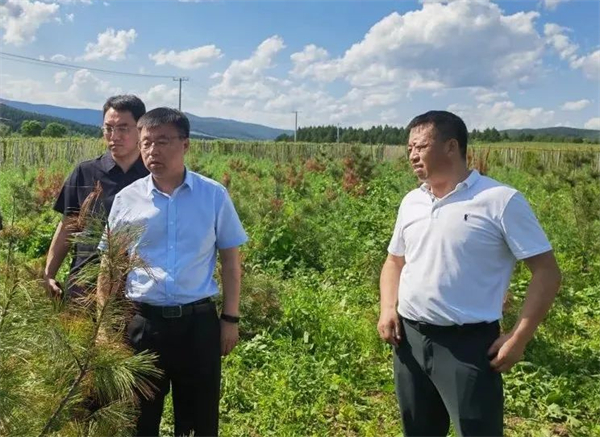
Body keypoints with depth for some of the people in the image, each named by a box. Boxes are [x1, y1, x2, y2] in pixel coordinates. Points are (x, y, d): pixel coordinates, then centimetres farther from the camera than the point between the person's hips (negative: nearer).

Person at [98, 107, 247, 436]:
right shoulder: (126, 199, -1)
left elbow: (230, 260, 3)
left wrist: (231, 319, 1)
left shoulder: (214, 196, -3)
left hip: (199, 321, -1)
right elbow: (109, 265, 8)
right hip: (142, 321, 1)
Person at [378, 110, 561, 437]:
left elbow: (546, 272, -8)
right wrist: (388, 309, 2)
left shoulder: (501, 201, -11)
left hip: (468, 344, -5)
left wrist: (518, 338, -13)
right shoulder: (411, 202, 6)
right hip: (409, 338, 6)